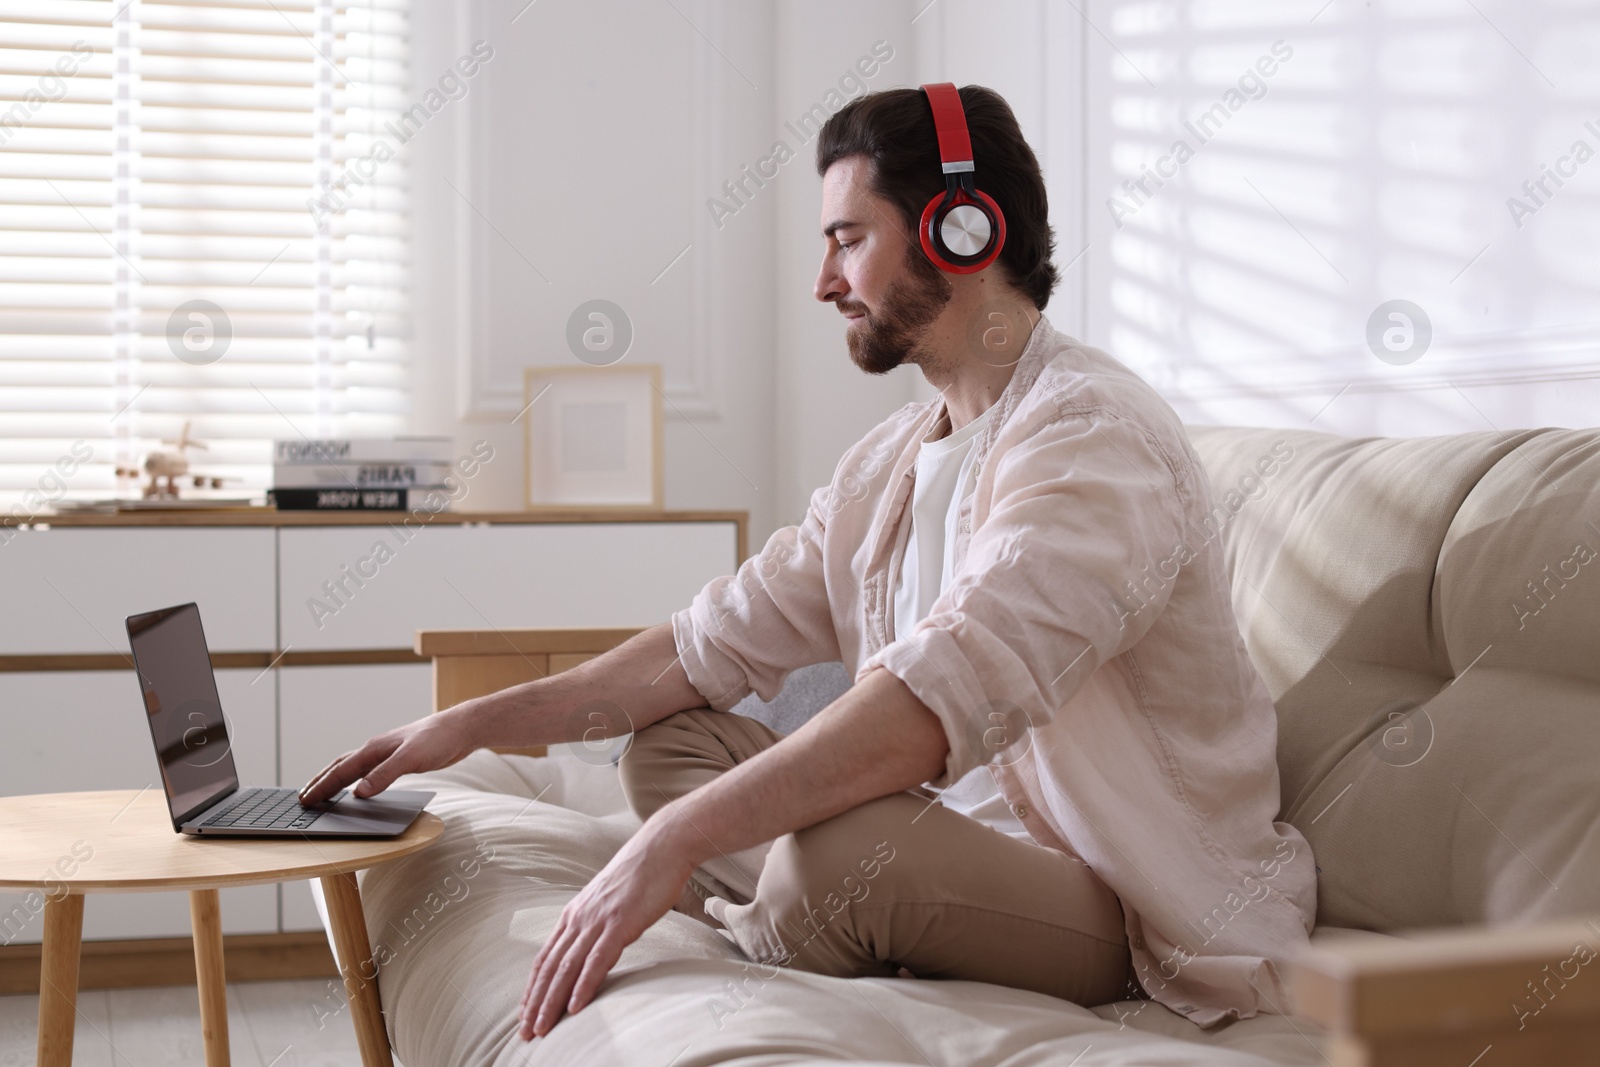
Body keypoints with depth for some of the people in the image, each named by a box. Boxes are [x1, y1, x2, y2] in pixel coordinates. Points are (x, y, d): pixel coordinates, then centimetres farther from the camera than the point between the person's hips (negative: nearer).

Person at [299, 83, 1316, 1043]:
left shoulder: (1095, 437, -19)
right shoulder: (889, 462, 11)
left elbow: (947, 692, -33)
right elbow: (722, 639, 13)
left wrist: (678, 839, -36)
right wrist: (478, 721, 7)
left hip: (1141, 911, -8)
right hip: (973, 836, 9)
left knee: (844, 848, -35)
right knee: (670, 740, 6)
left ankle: (752, 942, -3)